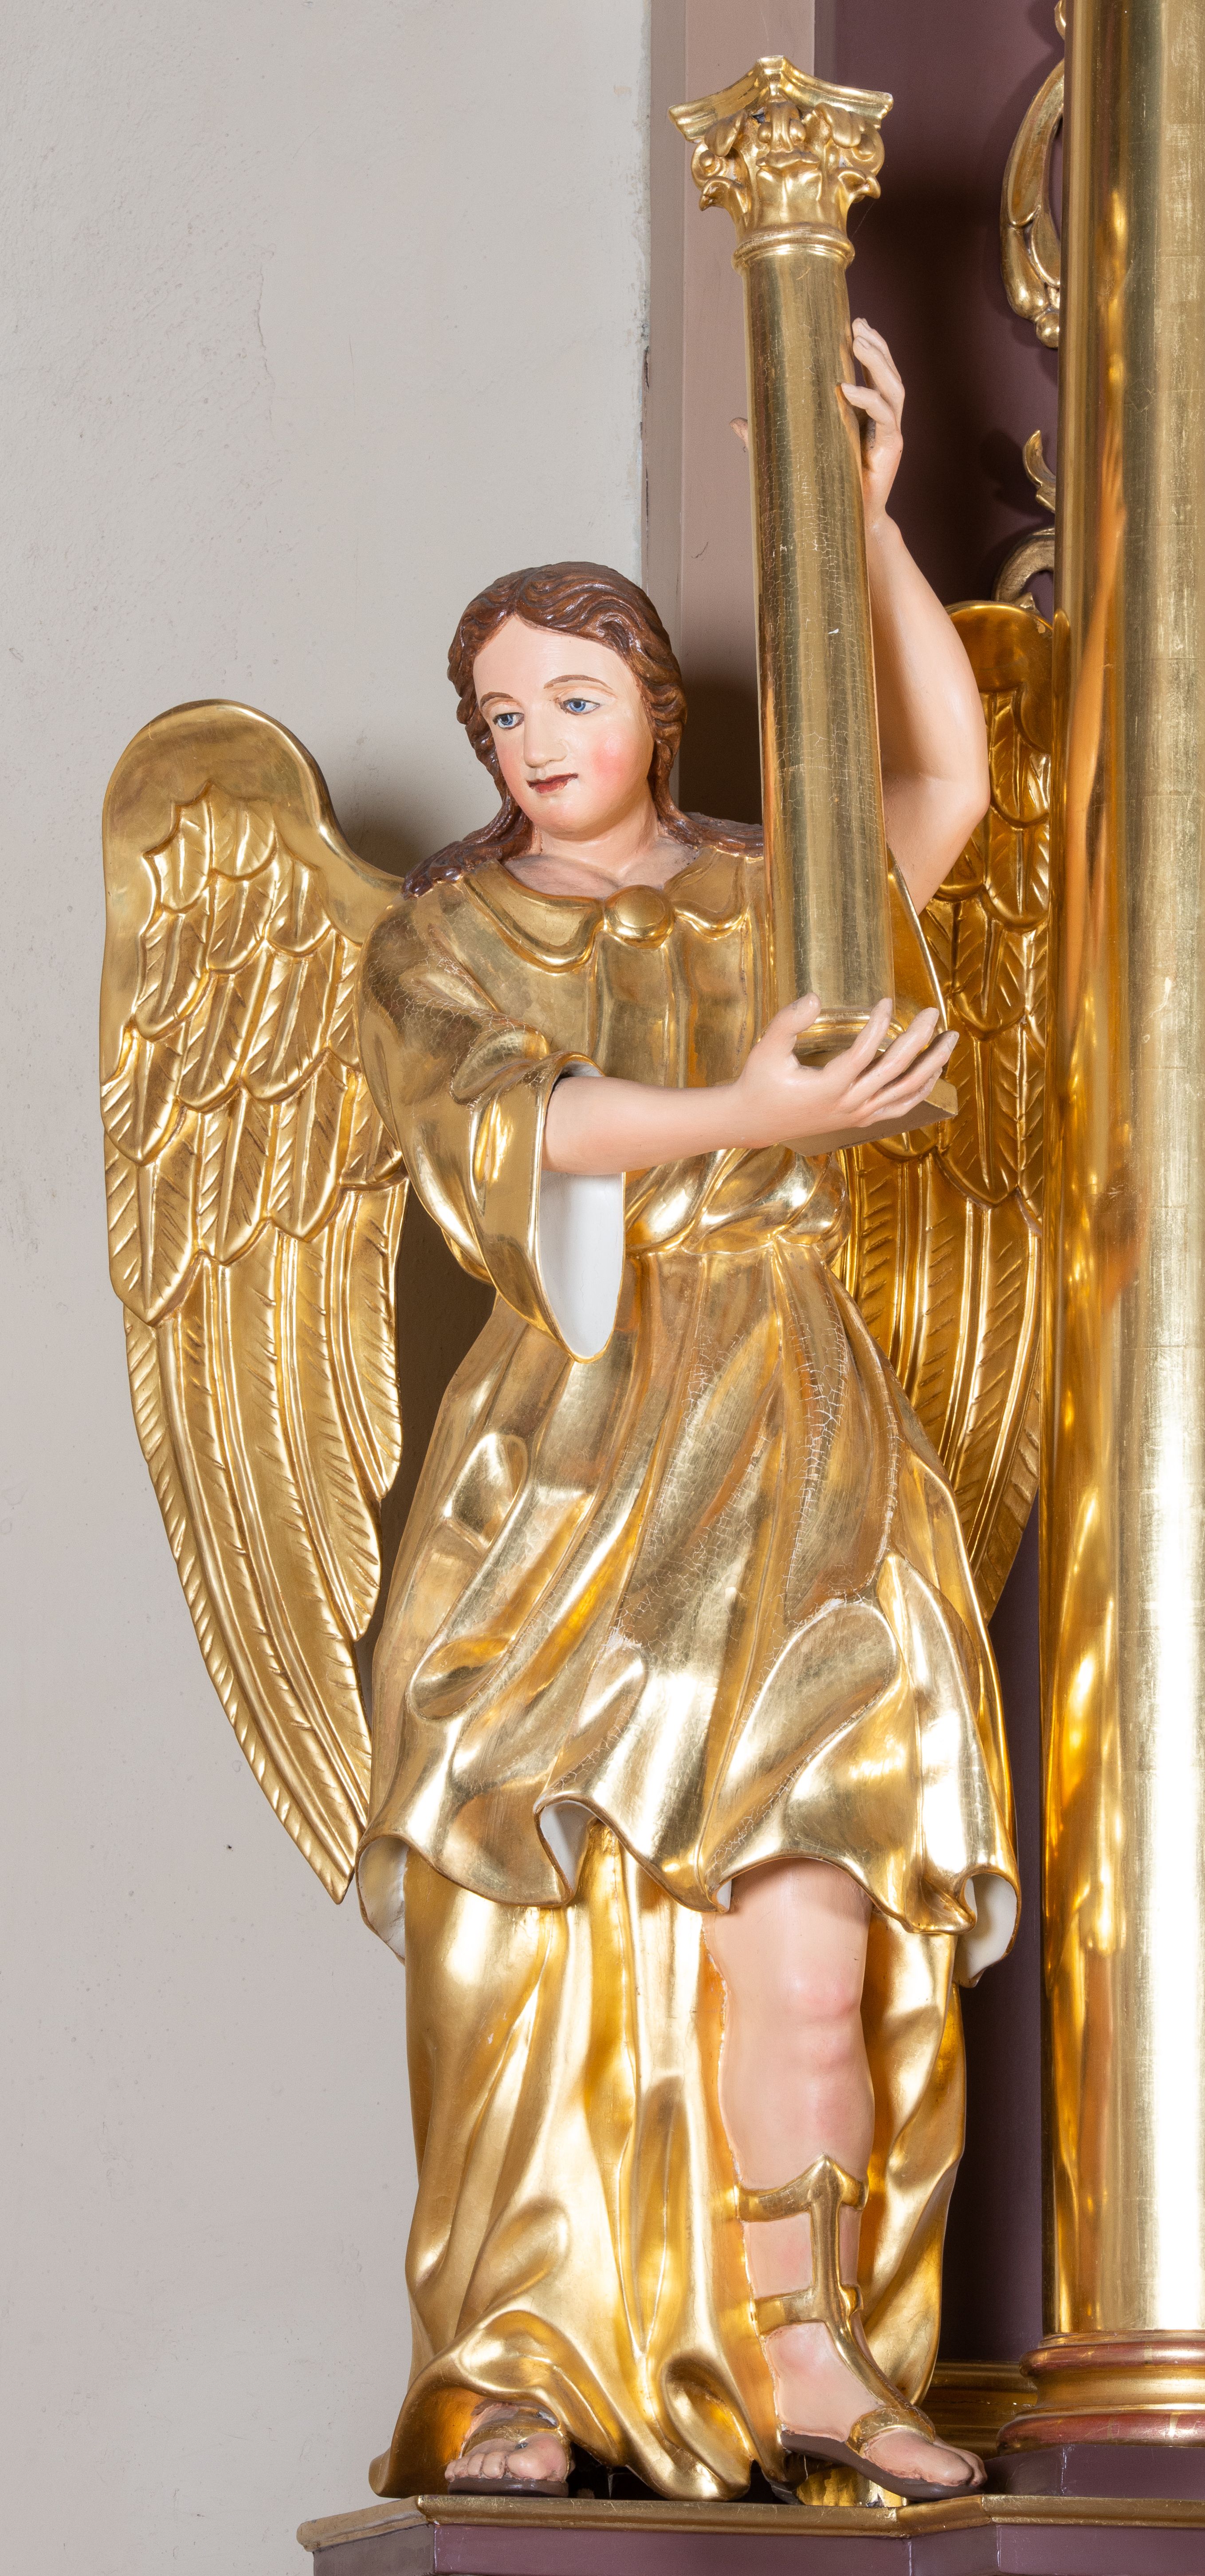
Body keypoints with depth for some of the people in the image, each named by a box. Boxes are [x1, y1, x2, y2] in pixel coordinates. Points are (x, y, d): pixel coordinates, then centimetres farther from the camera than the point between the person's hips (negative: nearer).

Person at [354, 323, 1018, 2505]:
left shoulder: (761, 903, 15)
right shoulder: (441, 942, 8)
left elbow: (949, 784, 2)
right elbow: (500, 1116, -11)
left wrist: (867, 518, -3)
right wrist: (747, 1116, -24)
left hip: (795, 1462, 2)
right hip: (570, 1464, -2)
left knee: (811, 1899, -12)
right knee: (538, 1899, -11)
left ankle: (799, 2346, -9)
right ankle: (513, 2375, -11)